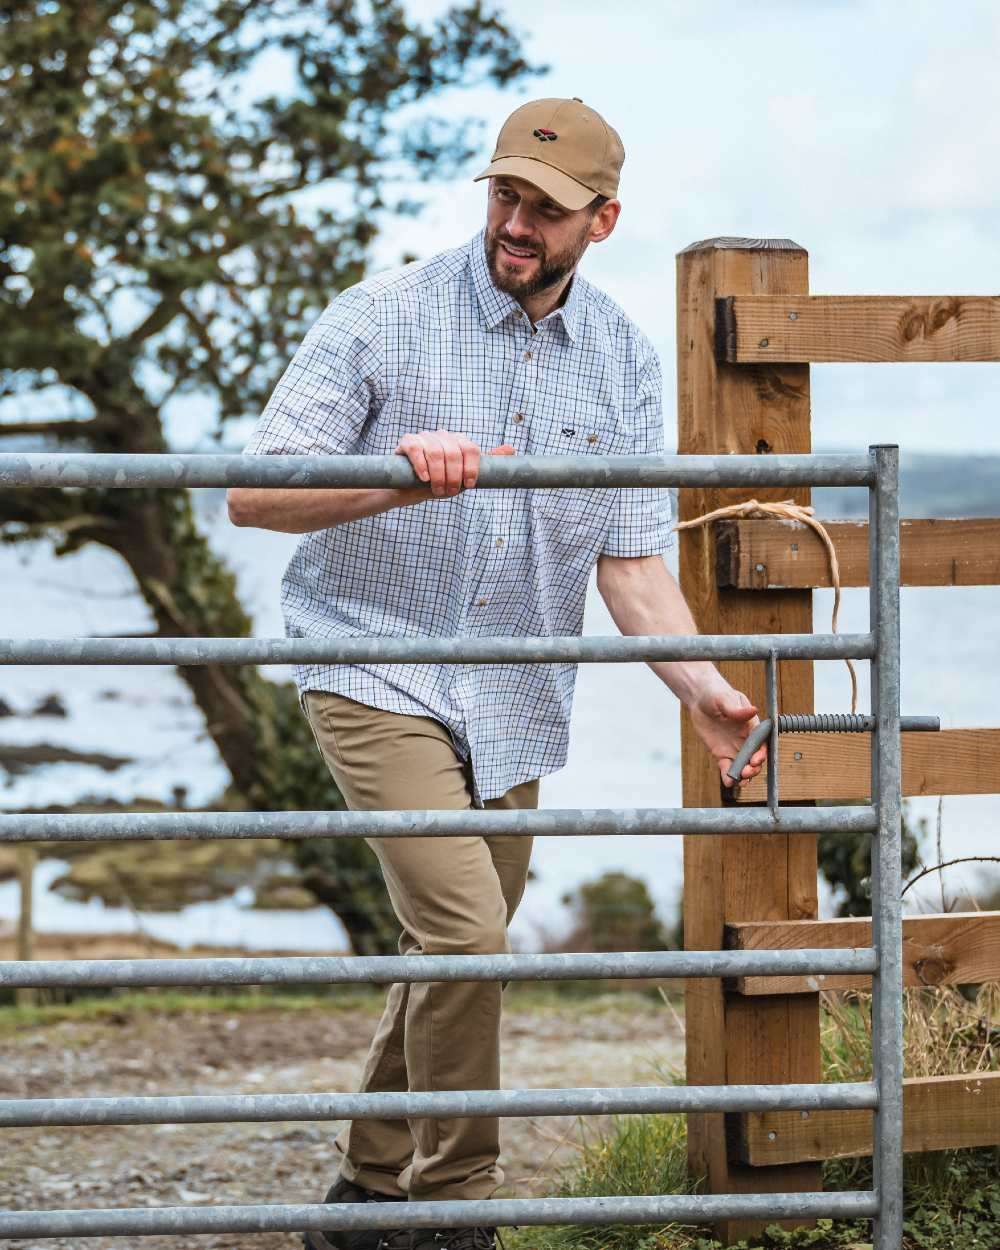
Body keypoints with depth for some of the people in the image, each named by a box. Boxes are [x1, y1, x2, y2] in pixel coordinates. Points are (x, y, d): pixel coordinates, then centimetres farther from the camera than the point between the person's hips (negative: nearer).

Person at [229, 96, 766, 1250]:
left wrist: (699, 687, -16)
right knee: (465, 933, -19)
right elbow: (254, 492, -15)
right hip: (377, 674, -5)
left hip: (513, 702, 5)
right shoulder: (380, 320, -11)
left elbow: (630, 557, 0)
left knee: (453, 957, 12)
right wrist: (399, 476, -32)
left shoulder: (624, 361, 2)